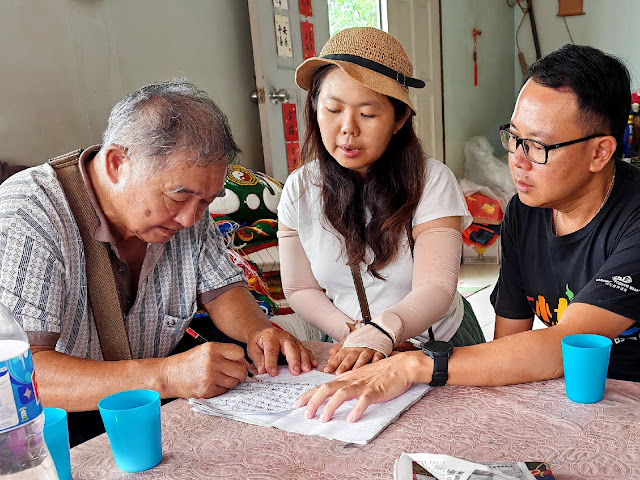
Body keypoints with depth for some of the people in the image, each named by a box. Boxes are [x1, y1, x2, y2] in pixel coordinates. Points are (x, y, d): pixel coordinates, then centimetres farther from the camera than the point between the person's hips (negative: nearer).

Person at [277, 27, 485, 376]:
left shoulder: (433, 181, -11)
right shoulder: (300, 189, -2)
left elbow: (436, 288, -18)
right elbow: (300, 288, 2)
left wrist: (380, 333, -37)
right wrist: (353, 334, -14)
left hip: (439, 344, -1)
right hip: (347, 350, 2)